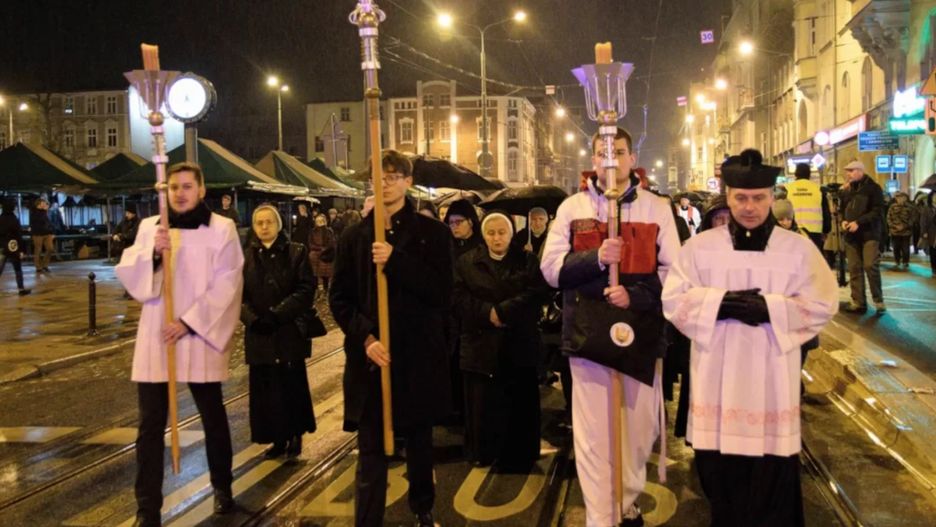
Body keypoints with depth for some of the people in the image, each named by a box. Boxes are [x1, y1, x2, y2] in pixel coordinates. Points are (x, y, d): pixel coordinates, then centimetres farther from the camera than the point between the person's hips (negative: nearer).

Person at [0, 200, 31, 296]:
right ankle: (21, 289, 13)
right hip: (12, 247, -4)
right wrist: (21, 250, -10)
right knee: (18, 269, 8)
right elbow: (18, 236, -12)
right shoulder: (14, 219, -11)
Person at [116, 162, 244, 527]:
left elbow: (226, 285, -8)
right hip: (155, 339, 2)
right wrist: (152, 254, -18)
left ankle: (222, 487, 31)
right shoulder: (150, 227, 8)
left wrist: (189, 323, -15)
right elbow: (127, 275, 1)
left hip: (201, 339, -2)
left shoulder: (222, 229, -2)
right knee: (150, 424, 2)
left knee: (213, 417, 11)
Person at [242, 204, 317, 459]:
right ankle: (278, 439, 18)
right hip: (259, 334, 3)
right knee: (264, 388, 6)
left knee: (292, 385, 3)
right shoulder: (245, 257, 6)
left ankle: (295, 436, 21)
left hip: (290, 332, -2)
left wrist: (277, 314, -17)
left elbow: (307, 288, -8)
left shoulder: (296, 252, -1)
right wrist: (253, 319, -15)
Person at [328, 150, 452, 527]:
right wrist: (365, 338, -11)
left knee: (419, 442, 16)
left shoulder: (432, 233, 1)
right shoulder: (354, 236, 6)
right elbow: (339, 298, 5)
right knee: (371, 450, 0)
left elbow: (442, 293, -9)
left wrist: (396, 262, -19)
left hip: (418, 355, 0)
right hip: (370, 358, 0)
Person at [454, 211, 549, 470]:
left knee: (519, 405, 3)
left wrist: (503, 311, -17)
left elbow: (538, 293, -9)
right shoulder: (467, 262, 9)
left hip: (519, 345, 0)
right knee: (482, 405, 2)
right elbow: (459, 299, -3)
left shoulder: (528, 261, 7)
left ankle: (518, 457, 15)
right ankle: (482, 454, 17)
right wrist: (487, 313, -17)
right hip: (480, 346, 0)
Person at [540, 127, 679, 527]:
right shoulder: (572, 208, 5)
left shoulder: (657, 208, 5)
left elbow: (672, 271, 1)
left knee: (639, 426, 12)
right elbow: (551, 269, 0)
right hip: (588, 332, -1)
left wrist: (635, 295, -16)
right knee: (592, 435, 2)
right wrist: (596, 258, -16)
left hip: (641, 332, 1)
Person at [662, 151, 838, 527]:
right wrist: (721, 302, -16)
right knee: (719, 469, 10)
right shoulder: (700, 246, 3)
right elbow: (673, 298, -2)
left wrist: (769, 308, -16)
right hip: (717, 378, 1)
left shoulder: (799, 248, 1)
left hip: (770, 379, -1)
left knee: (772, 475, 6)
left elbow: (822, 304, -3)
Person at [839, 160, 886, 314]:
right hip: (851, 234, 6)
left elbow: (877, 211, -12)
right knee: (854, 269, 4)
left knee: (870, 266, -12)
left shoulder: (873, 188, -4)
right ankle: (858, 302, 9)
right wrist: (843, 220, 1)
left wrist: (858, 222, -20)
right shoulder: (848, 189, 15)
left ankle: (878, 300, 1)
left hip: (869, 234, -6)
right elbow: (843, 208, 23)